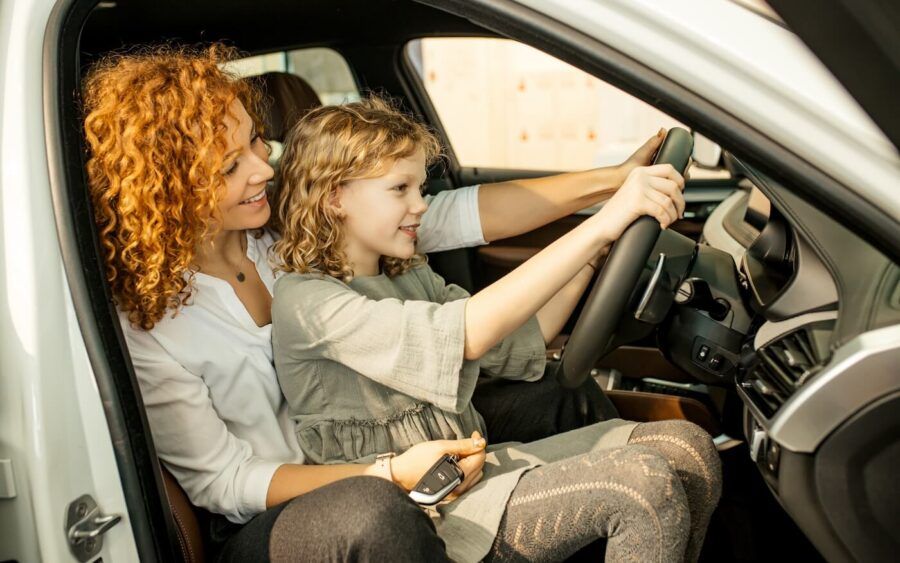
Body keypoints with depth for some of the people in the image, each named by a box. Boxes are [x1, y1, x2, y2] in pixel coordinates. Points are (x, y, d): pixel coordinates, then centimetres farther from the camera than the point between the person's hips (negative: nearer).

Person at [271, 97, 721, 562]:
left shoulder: (409, 276, 12)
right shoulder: (305, 302, -15)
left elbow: (520, 347, 10)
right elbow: (468, 333, -29)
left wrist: (597, 248, -2)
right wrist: (604, 223, -31)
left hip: (473, 468, 8)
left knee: (689, 445, -9)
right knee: (645, 482, -24)